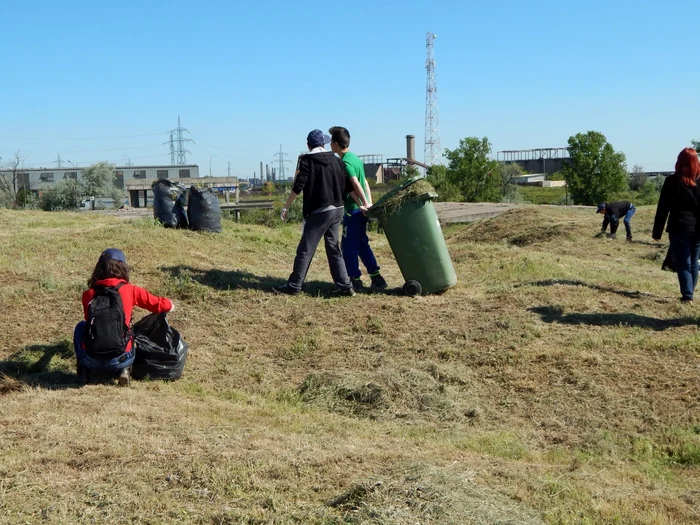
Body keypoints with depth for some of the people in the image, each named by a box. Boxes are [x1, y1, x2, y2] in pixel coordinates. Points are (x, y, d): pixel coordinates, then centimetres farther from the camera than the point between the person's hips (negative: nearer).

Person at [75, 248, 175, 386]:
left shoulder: (88, 294, 4)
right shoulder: (130, 290, -2)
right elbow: (158, 304, 5)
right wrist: (169, 305, 29)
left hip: (91, 360, 1)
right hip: (119, 361, -1)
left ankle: (83, 371, 20)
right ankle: (124, 369, 10)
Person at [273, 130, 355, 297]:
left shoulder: (307, 160, -6)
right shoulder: (337, 160, 9)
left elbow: (298, 187, -12)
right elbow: (345, 186, 7)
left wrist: (286, 206, -5)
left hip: (318, 211, -6)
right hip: (336, 210, 6)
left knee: (305, 249, -1)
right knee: (334, 249, 11)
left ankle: (294, 286, 3)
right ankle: (344, 286, 7)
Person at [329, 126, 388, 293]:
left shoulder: (345, 162, -14)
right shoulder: (356, 158, 14)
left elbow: (355, 185, -23)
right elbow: (365, 183, 13)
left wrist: (364, 205, -23)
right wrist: (369, 204, 11)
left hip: (353, 210, -9)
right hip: (362, 210, 9)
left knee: (349, 247, 2)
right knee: (362, 245, 15)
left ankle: (356, 282, 8)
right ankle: (377, 279, 13)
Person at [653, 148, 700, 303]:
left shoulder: (672, 181, -6)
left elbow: (663, 208, -5)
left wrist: (657, 231, 0)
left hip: (679, 228, -3)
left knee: (682, 263, -1)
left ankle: (687, 296, -11)